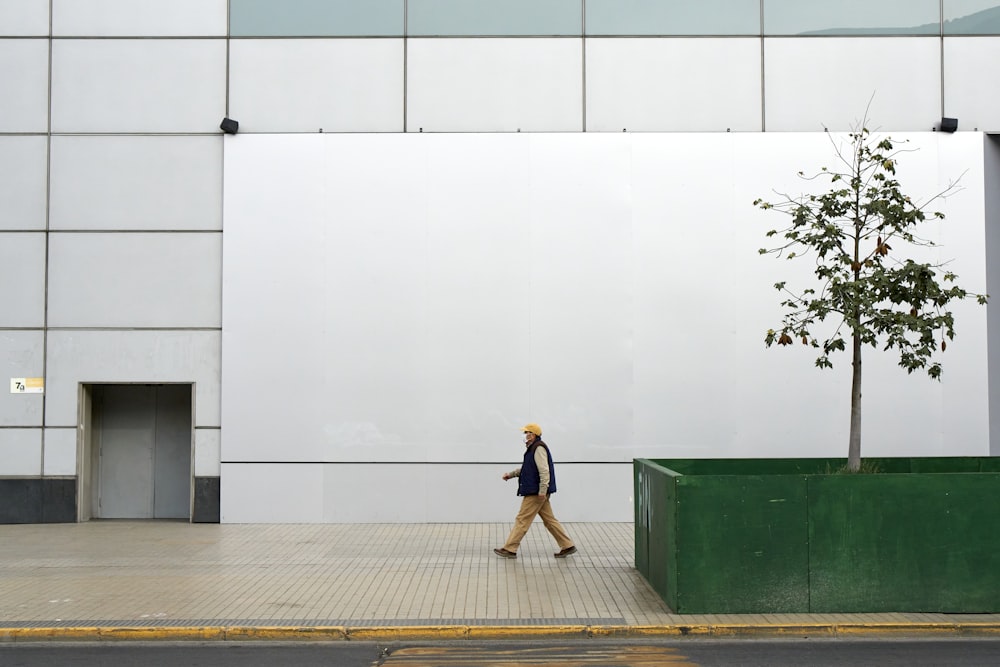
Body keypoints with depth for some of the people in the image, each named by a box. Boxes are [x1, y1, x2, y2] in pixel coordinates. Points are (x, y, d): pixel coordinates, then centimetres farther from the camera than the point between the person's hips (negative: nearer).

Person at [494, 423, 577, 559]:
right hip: (537, 492, 10)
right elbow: (525, 468, 27)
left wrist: (542, 491, -25)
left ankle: (509, 549, 2)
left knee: (522, 520, -4)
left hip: (536, 493, -10)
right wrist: (511, 474, 17)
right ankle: (567, 546, 14)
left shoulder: (539, 448, -16)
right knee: (549, 519, 12)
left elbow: (544, 471, -23)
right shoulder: (533, 448, 17)